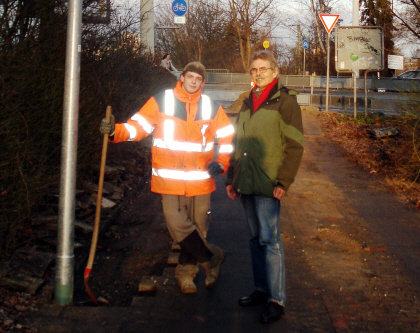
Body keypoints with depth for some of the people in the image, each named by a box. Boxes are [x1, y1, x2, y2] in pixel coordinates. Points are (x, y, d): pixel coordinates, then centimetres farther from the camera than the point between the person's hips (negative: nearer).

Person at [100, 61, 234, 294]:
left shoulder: (211, 108, 8)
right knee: (179, 226, -11)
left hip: (201, 180, 2)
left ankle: (186, 273, 28)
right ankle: (211, 257, 14)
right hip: (170, 180, -2)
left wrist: (221, 162, 2)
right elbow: (138, 126, -1)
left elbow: (228, 136, 16)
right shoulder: (161, 101, 2)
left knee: (197, 228, 7)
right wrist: (115, 131, -19)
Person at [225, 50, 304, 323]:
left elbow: (295, 146, -10)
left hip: (268, 186, -7)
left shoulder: (285, 101, -5)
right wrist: (231, 179, 18)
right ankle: (262, 290, 25)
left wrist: (284, 182, -17)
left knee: (269, 240, -7)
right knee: (256, 239, 14)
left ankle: (276, 300, 0)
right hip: (246, 184, 7)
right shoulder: (248, 102, 17)